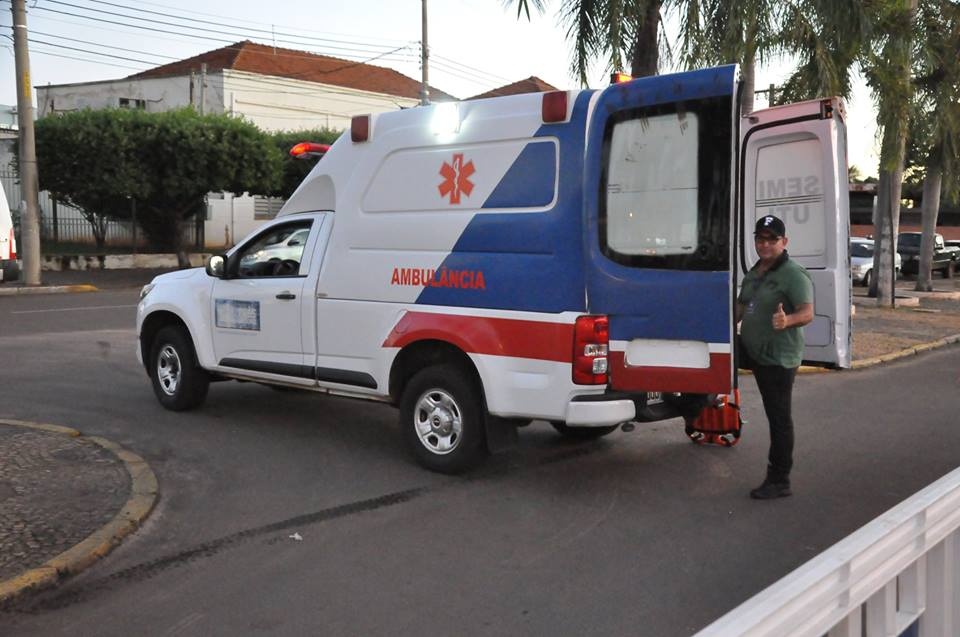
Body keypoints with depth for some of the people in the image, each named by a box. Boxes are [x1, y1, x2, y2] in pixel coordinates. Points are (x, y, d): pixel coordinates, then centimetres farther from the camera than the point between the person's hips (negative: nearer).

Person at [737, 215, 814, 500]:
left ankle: (779, 481, 6)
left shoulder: (793, 274, -15)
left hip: (778, 358, -8)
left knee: (779, 417, -2)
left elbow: (807, 313, -24)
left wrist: (787, 320, -44)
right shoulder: (754, 272, 12)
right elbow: (742, 306, 23)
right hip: (752, 350, 9)